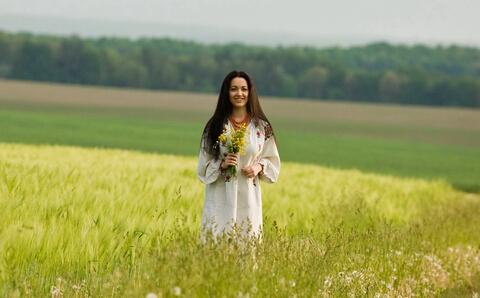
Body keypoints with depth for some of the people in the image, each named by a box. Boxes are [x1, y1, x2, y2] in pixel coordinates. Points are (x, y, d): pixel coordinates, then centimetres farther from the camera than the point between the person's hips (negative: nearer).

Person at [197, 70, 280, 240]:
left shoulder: (262, 127, 5)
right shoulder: (215, 126, 3)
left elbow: (272, 160, 13)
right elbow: (204, 166, 6)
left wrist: (259, 166, -7)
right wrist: (221, 164, -12)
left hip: (249, 198, 1)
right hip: (220, 199, -1)